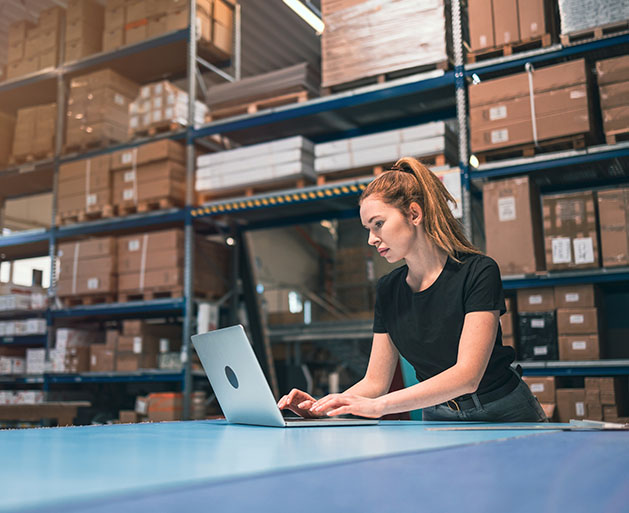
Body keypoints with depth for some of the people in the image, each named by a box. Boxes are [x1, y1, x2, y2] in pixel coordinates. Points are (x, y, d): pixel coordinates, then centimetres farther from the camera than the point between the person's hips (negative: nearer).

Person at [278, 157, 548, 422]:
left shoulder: (478, 272, -15)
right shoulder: (388, 289, 2)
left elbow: (468, 375, -25)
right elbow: (375, 381, 5)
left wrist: (378, 406, -33)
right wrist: (322, 407, -14)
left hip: (505, 416, -4)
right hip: (438, 418, 4)